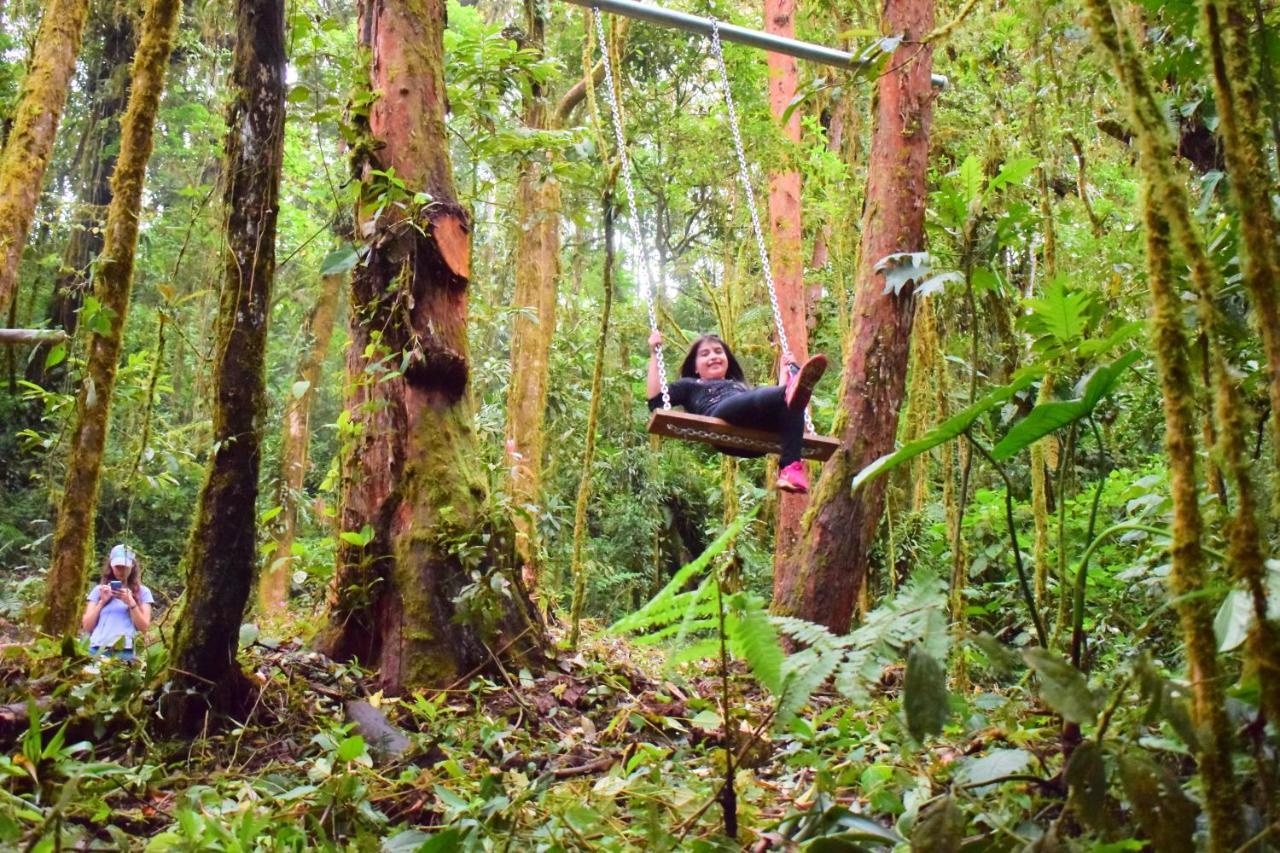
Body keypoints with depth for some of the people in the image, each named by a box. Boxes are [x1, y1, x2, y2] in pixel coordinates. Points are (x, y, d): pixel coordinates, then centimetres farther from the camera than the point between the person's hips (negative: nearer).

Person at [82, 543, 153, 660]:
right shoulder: (99, 590, 16)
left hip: (126, 652, -2)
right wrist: (101, 602, 1)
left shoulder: (142, 592, 11)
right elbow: (87, 627, 11)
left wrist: (130, 602, -6)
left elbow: (144, 627, 3)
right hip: (97, 649, 2)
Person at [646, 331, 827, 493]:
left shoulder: (742, 387, 47)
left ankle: (790, 469, -49)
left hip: (759, 430, 4)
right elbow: (655, 401, 18)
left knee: (790, 403, -29)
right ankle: (791, 390, -70)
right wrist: (654, 353, 17)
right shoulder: (689, 385, 36)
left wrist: (786, 368, 44)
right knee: (762, 397, -34)